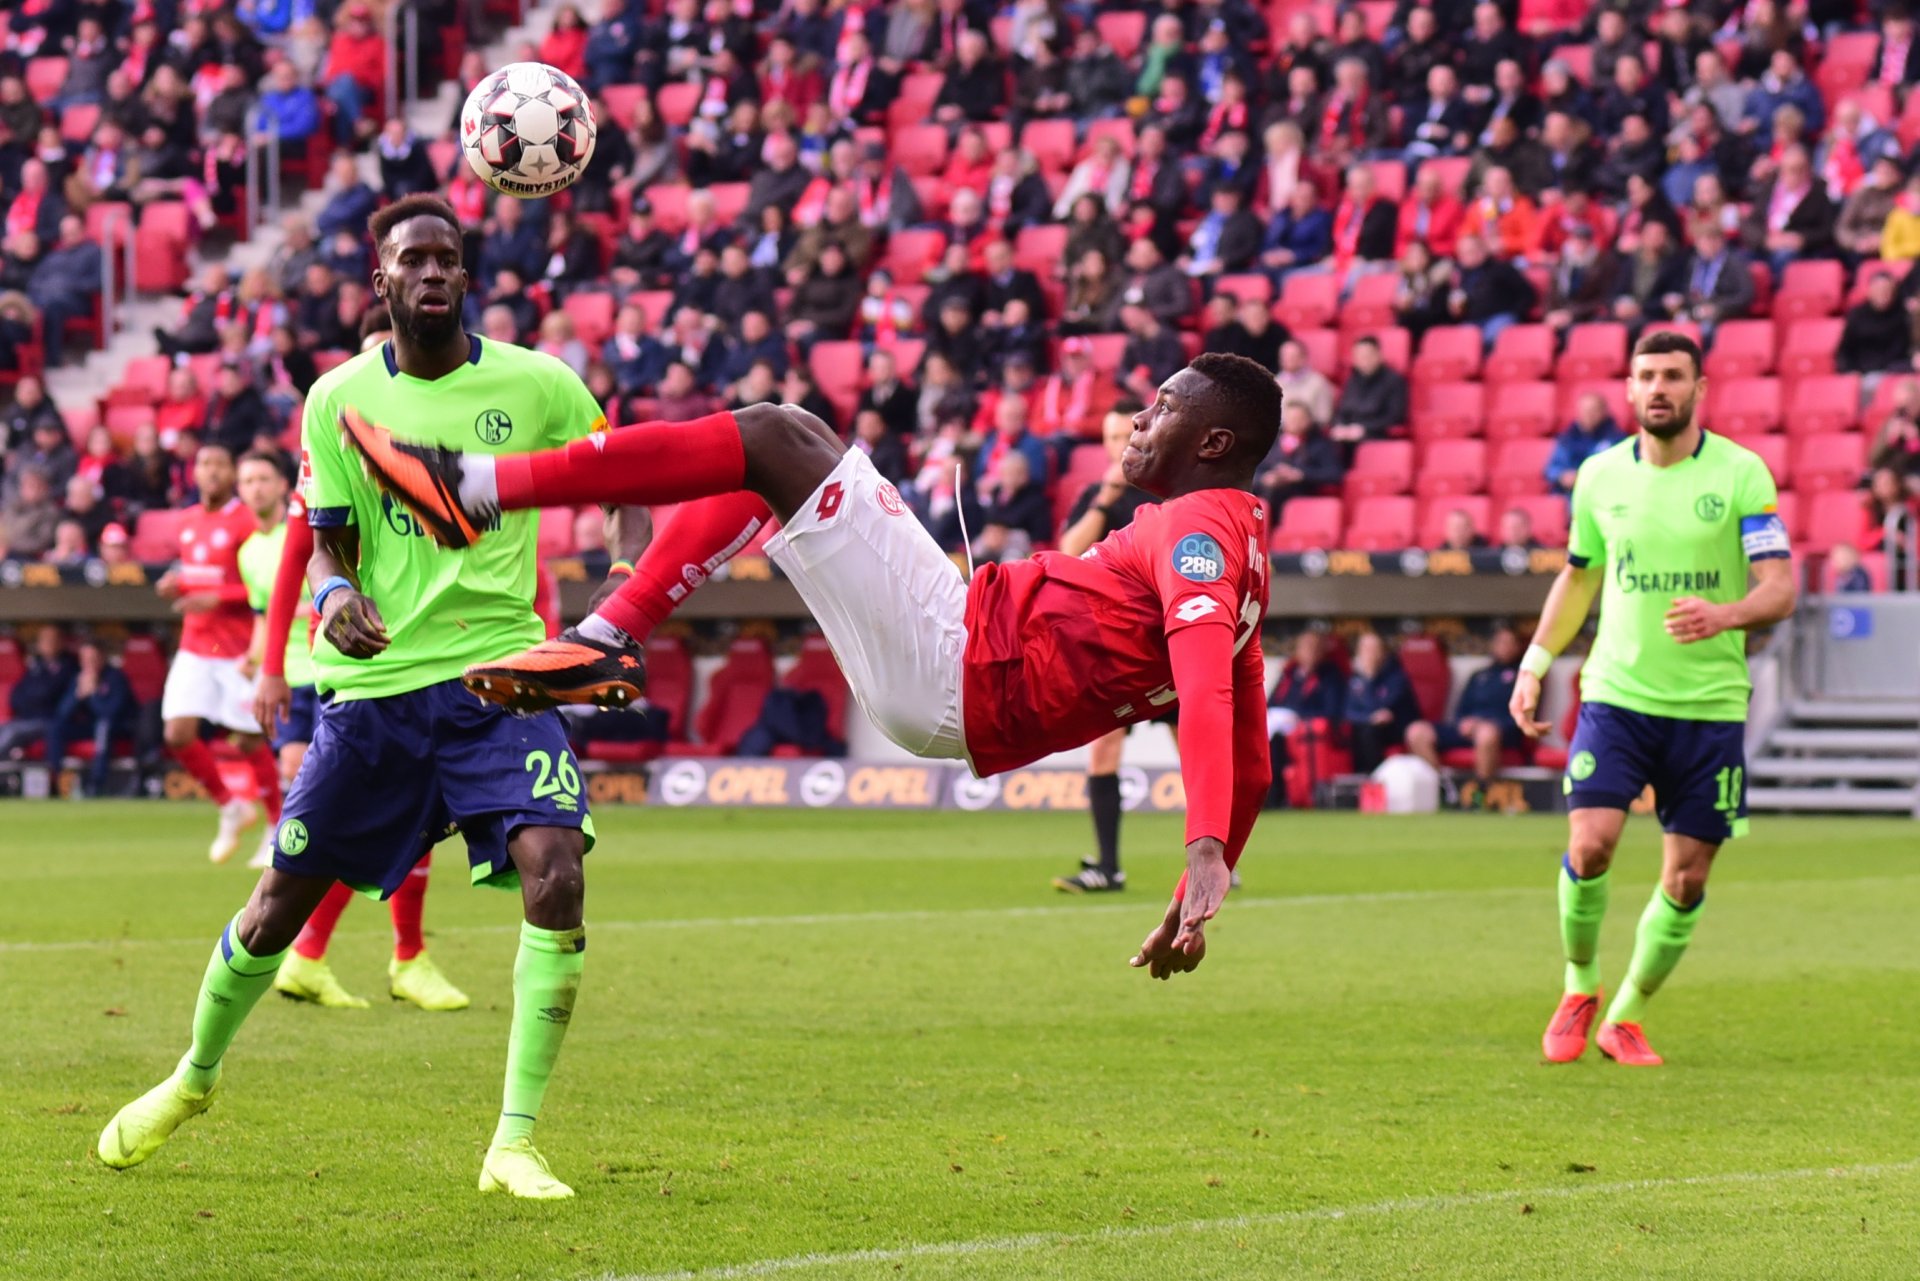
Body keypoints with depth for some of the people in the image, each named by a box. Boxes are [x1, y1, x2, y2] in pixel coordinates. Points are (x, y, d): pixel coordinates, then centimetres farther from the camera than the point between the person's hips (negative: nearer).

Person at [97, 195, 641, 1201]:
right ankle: (193, 1080, 37)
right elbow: (327, 544, 3)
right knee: (281, 904, 8)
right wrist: (334, 596, -21)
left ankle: (515, 1144, -14)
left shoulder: (537, 385, -2)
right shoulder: (338, 399, 1)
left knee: (554, 877, -22)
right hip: (374, 680, 1)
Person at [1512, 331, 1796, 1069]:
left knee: (1686, 881, 2)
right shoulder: (1601, 475, 4)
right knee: (1589, 846, -16)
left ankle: (1625, 1018, 20)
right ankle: (1579, 987, 8)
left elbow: (1780, 587, -11)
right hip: (1617, 694, 1)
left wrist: (1724, 615, -31)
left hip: (1709, 703, -1)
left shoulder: (1741, 474, -5)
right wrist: (1535, 662, 14)